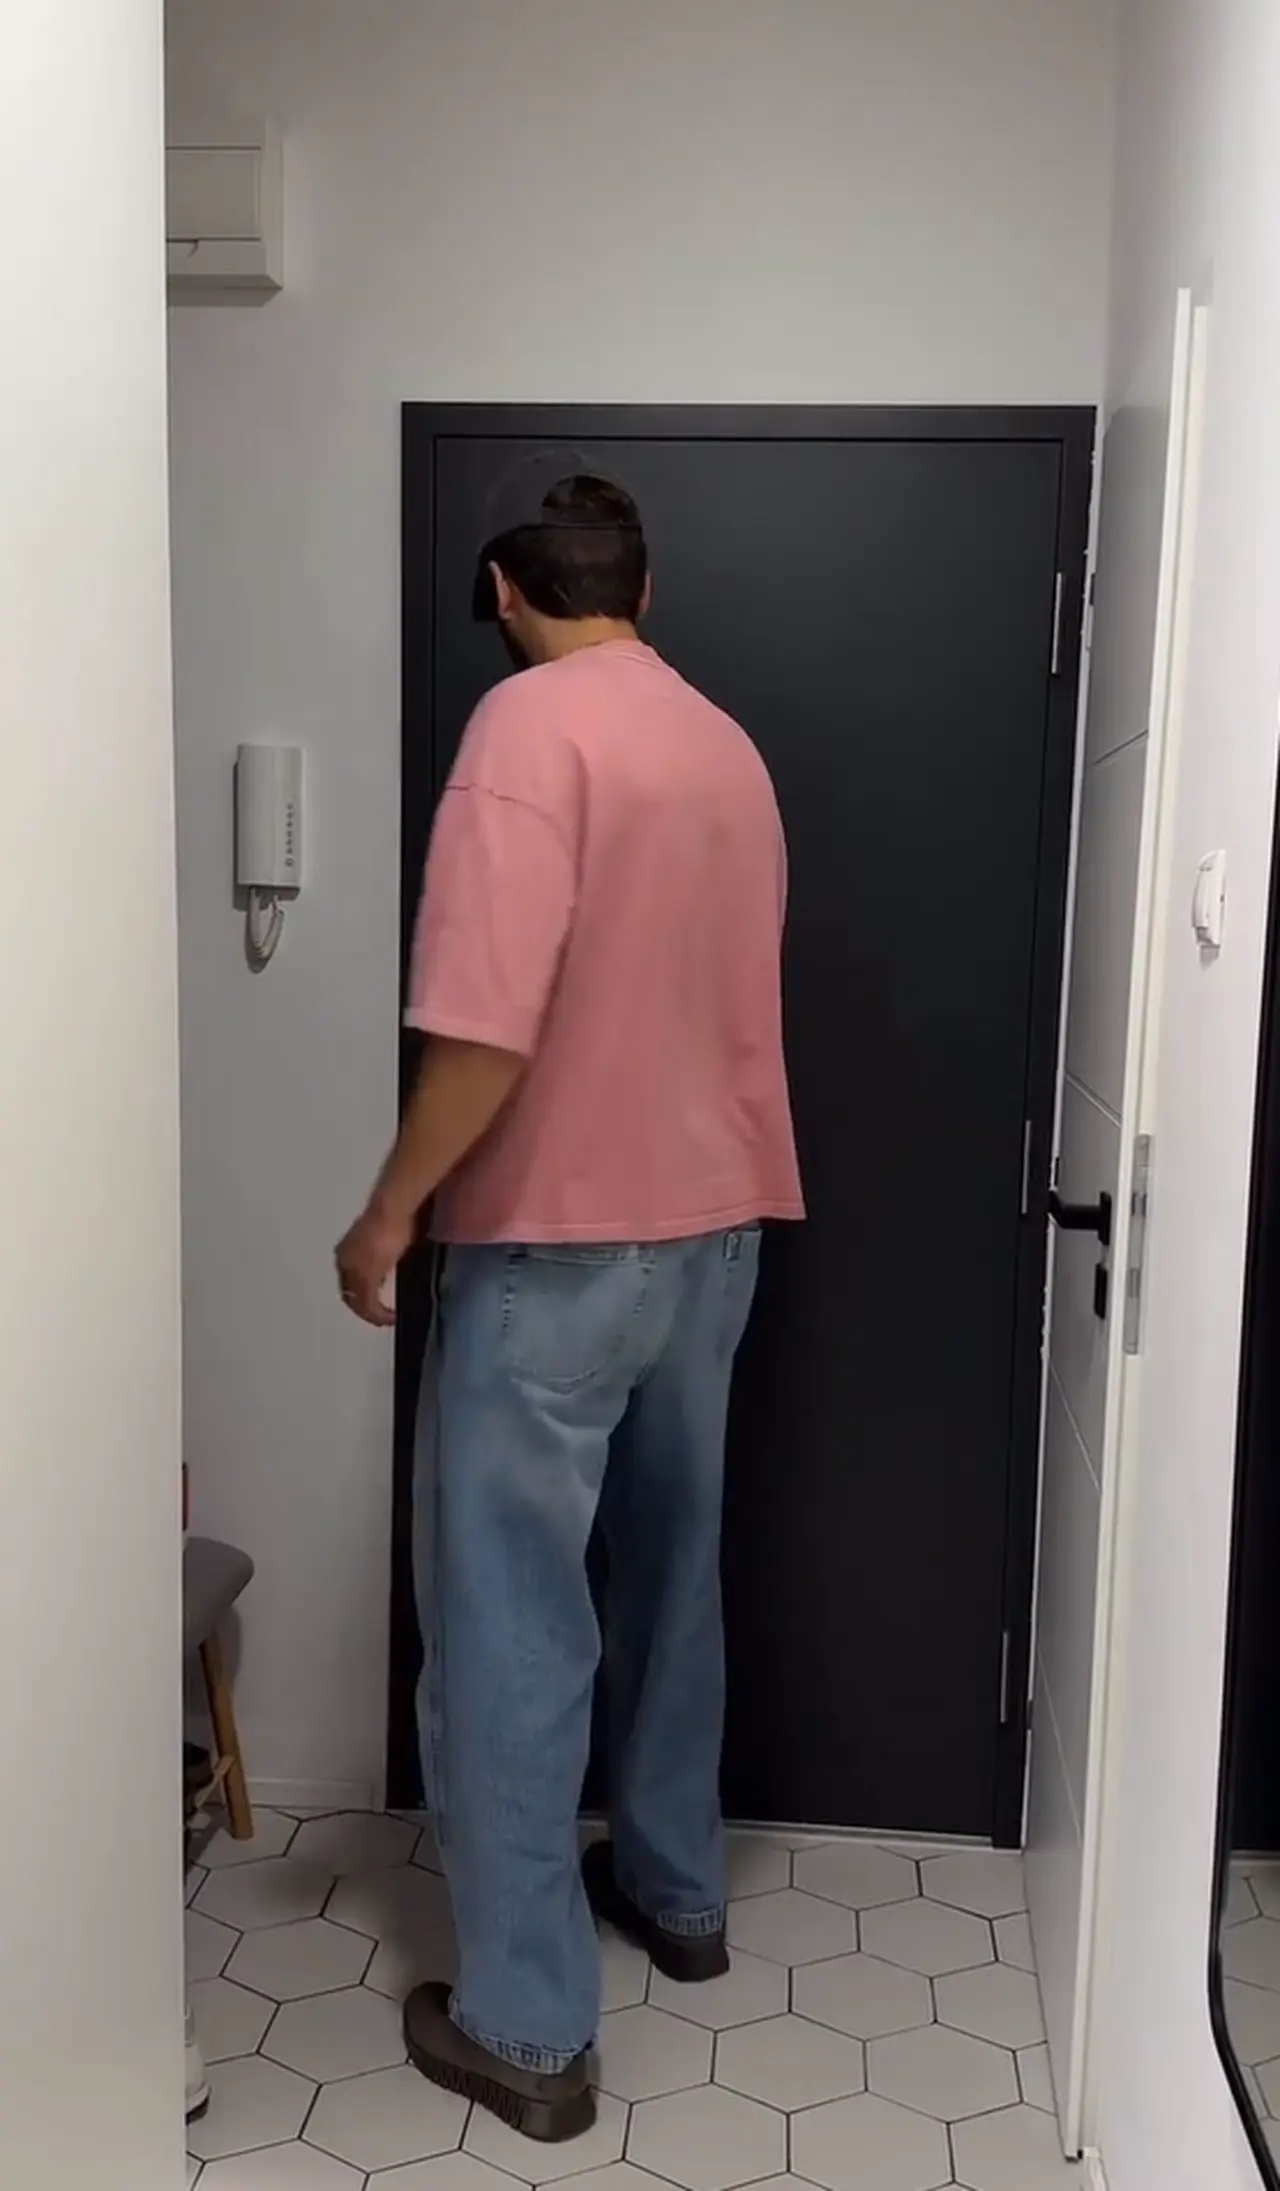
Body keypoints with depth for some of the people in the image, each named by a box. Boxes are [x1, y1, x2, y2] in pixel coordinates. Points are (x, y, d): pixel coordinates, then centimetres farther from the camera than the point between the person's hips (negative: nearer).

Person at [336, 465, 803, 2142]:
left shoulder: (531, 724, -15)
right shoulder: (730, 748, 10)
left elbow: (488, 1020, -24)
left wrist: (392, 1211, -12)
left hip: (561, 1237, -8)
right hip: (714, 1222, 8)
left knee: (512, 1615, 1)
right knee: (671, 1569, 21)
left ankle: (528, 2027, 11)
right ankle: (674, 1887, 37)